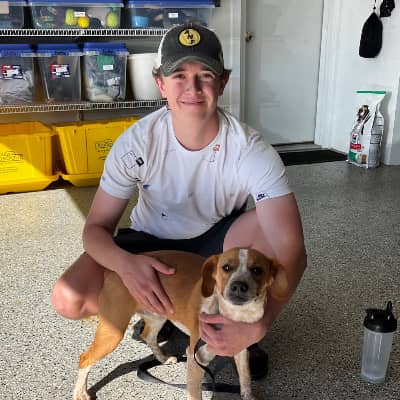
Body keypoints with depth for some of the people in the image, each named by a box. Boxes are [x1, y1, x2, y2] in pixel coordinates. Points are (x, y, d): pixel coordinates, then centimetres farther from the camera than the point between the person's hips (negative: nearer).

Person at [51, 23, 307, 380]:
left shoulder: (251, 151, -28)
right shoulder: (136, 142, -23)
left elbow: (291, 249, -33)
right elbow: (96, 228, -18)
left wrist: (258, 324, -48)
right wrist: (125, 263, -41)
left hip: (217, 242, -1)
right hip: (151, 243, 1)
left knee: (273, 227, -33)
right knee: (68, 299, -21)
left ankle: (240, 322, -4)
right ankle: (163, 313, 8)